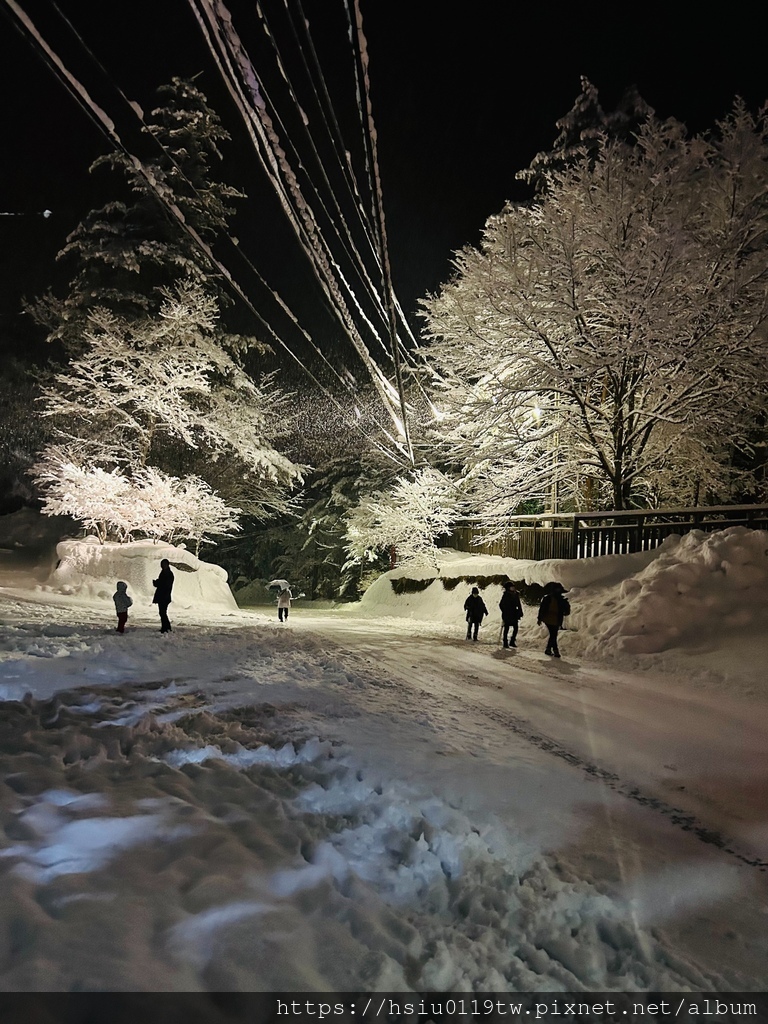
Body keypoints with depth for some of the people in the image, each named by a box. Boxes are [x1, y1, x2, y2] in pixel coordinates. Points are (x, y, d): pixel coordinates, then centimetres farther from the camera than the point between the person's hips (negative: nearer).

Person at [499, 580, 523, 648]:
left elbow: (519, 604, 15)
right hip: (507, 615, -5)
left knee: (516, 628, 2)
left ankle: (512, 642, 13)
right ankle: (505, 643, 7)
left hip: (514, 614, 5)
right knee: (506, 629, 1)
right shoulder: (506, 595, -8)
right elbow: (501, 604, -5)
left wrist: (520, 613, 8)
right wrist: (504, 612, -11)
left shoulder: (516, 594, 7)